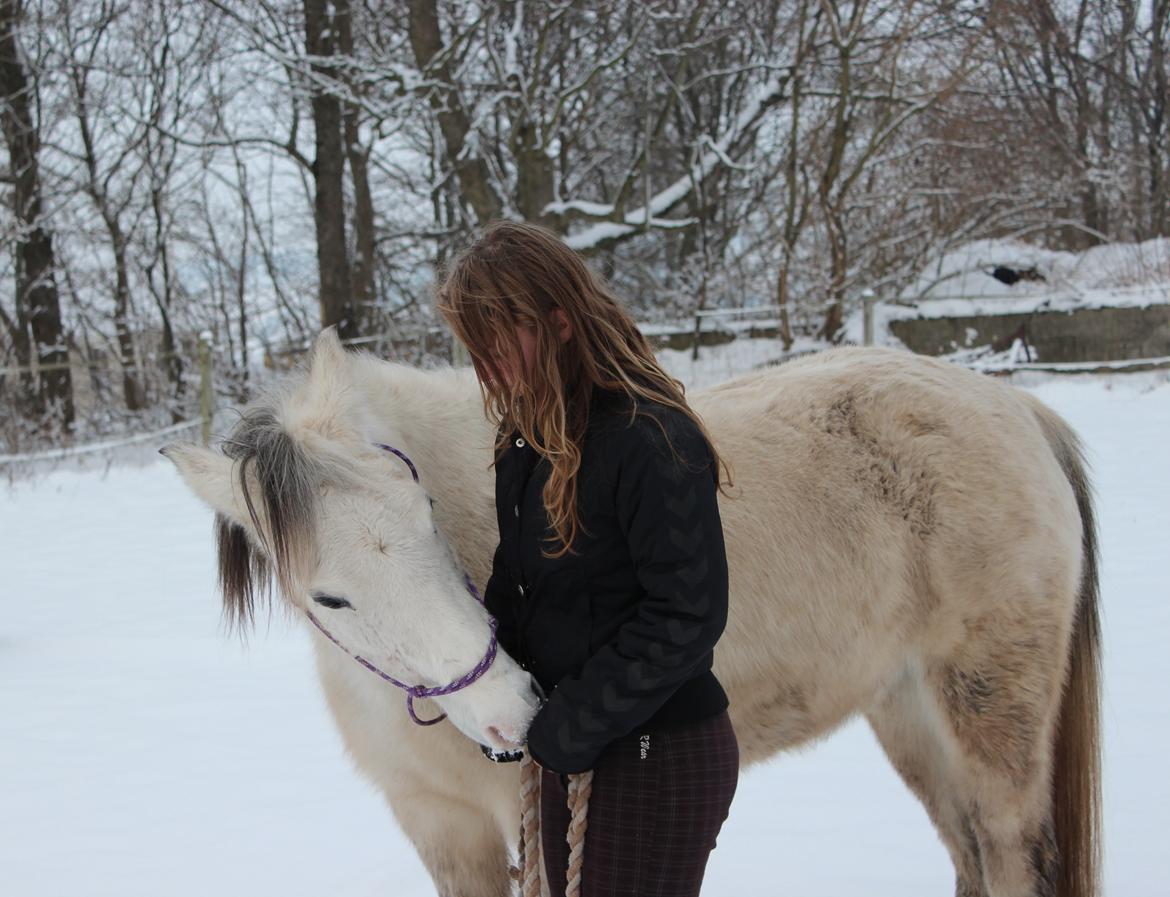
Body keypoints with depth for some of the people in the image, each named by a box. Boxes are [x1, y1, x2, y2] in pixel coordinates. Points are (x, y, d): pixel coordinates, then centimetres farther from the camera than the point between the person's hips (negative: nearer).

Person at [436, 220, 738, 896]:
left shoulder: (653, 442, -22)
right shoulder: (528, 435, 6)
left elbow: (687, 617, -23)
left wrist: (571, 726, -19)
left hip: (657, 765, -9)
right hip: (568, 756, 9)